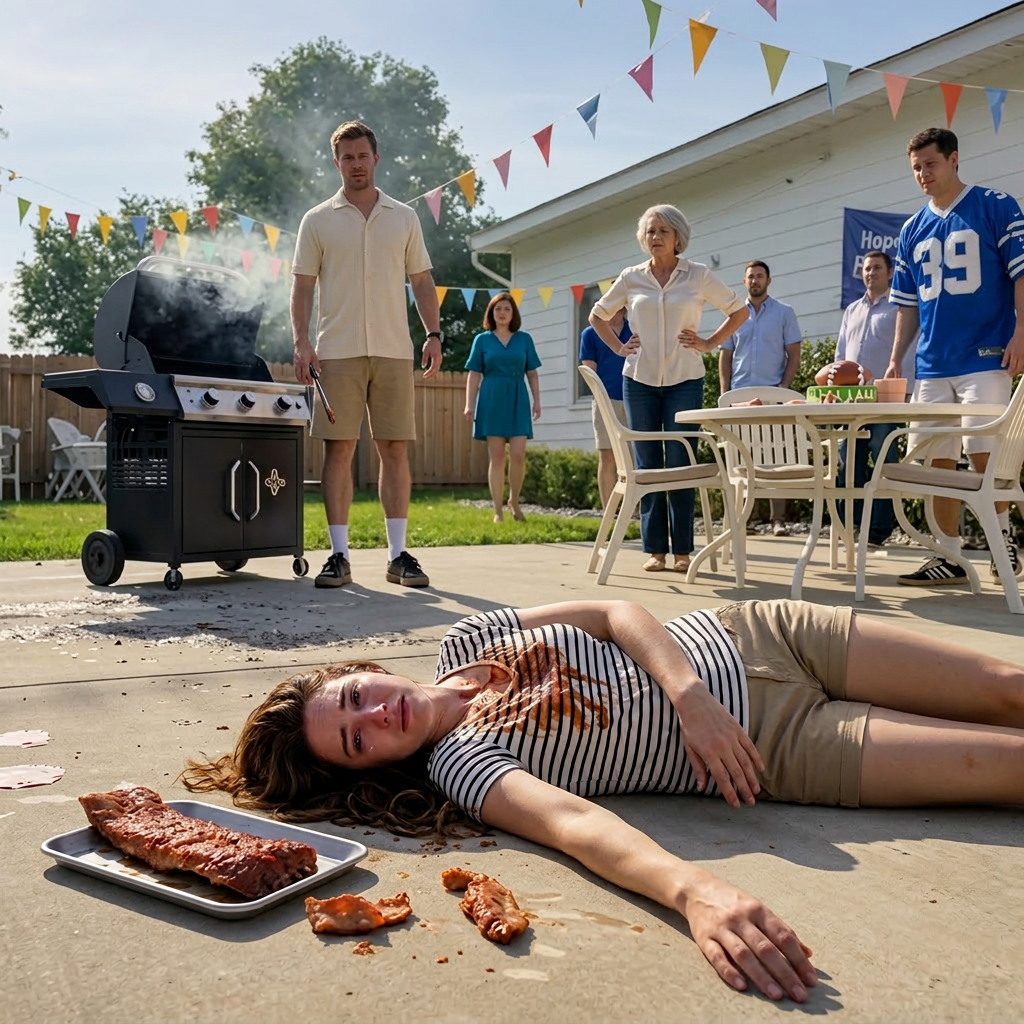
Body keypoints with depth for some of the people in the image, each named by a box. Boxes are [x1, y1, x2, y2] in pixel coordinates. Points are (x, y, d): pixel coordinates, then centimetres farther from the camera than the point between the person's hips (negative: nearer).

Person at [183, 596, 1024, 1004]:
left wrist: (689, 695, -21)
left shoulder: (465, 639, -2)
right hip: (777, 752, -4)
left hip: (755, 635, 4)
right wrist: (695, 891, -51)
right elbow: (575, 824, -33)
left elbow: (616, 612, -3)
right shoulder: (459, 765, -16)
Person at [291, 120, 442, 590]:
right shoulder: (317, 221, 9)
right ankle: (339, 555, 4)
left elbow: (421, 281, 14)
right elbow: (302, 286, 6)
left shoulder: (404, 217, 14)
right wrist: (301, 341, -6)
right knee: (338, 449, -3)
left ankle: (398, 553, 7)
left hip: (393, 350, 1)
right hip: (337, 352, -1)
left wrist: (434, 333, 2)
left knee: (395, 449, 1)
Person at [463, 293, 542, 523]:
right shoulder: (482, 340, 7)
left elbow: (532, 374, 12)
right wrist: (469, 404, -1)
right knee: (496, 456, -1)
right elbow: (474, 375, 6)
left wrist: (537, 401, 3)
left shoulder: (524, 339, 10)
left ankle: (514, 501, 15)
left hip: (517, 400, 1)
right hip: (492, 400, -1)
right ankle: (498, 511, 4)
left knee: (518, 454, -8)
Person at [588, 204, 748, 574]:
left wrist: (709, 343, 1)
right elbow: (598, 316, 20)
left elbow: (739, 311, 11)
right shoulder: (631, 278, 7)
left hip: (685, 380, -2)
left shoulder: (698, 275, 3)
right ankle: (654, 549, 9)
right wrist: (619, 348, 8)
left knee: (680, 465, -4)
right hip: (640, 379, 2)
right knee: (647, 465, 2)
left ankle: (682, 550, 5)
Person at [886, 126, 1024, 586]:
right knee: (936, 459, 4)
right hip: (931, 365, 5)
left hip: (985, 358, -5)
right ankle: (948, 558, 11)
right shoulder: (912, 230, 15)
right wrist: (896, 359, 11)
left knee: (982, 452, -10)